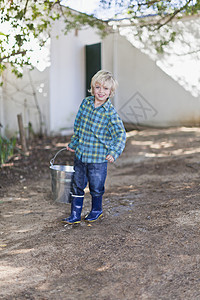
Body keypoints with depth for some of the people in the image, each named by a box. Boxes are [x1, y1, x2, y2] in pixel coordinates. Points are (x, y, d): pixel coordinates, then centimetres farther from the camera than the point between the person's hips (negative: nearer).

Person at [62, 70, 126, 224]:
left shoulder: (111, 112, -13)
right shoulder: (86, 103, 2)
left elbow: (120, 134, -14)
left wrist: (114, 152, -26)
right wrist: (73, 143, 21)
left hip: (98, 158, -4)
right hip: (80, 154, 5)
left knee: (96, 187, 10)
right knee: (77, 185, 11)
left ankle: (96, 210, 37)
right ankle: (75, 215, 24)